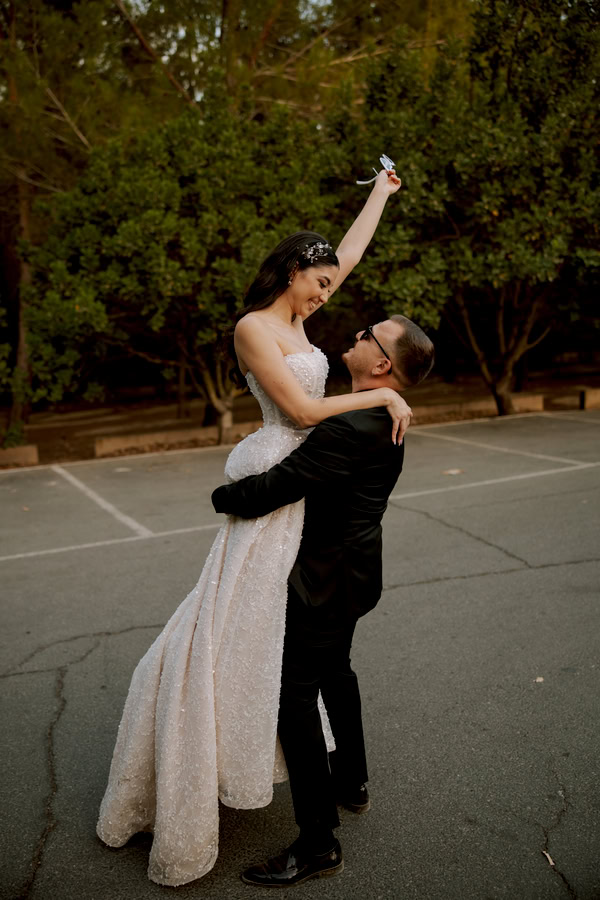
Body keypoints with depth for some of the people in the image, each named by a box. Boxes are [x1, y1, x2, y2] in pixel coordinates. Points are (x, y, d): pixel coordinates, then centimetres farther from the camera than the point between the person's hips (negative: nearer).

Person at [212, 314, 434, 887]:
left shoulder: (352, 428, -30)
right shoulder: (383, 419, 2)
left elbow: (273, 488, -28)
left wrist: (221, 497, -10)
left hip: (326, 581, -10)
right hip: (351, 569, 10)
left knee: (295, 697, -1)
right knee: (334, 672, 26)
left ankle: (317, 844, 11)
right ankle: (351, 782, 46)